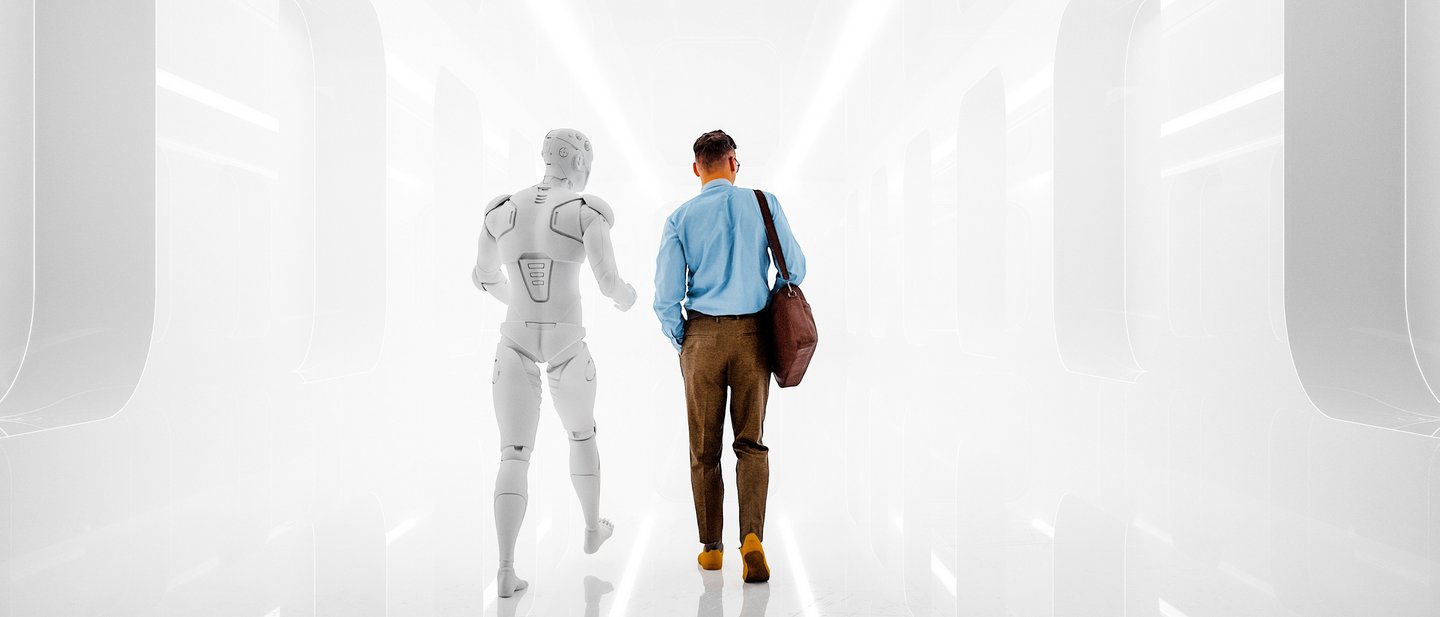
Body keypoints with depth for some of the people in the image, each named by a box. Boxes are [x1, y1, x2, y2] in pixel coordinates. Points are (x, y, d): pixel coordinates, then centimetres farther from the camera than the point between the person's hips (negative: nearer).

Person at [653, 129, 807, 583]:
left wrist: (681, 342, 10)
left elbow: (666, 296, -5)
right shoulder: (764, 204, 0)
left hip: (702, 336, 0)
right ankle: (752, 536, -9)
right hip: (752, 335, 0)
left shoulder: (680, 218, -2)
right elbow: (794, 268, 2)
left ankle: (711, 548, 21)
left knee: (704, 449, 12)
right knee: (752, 443, 8)